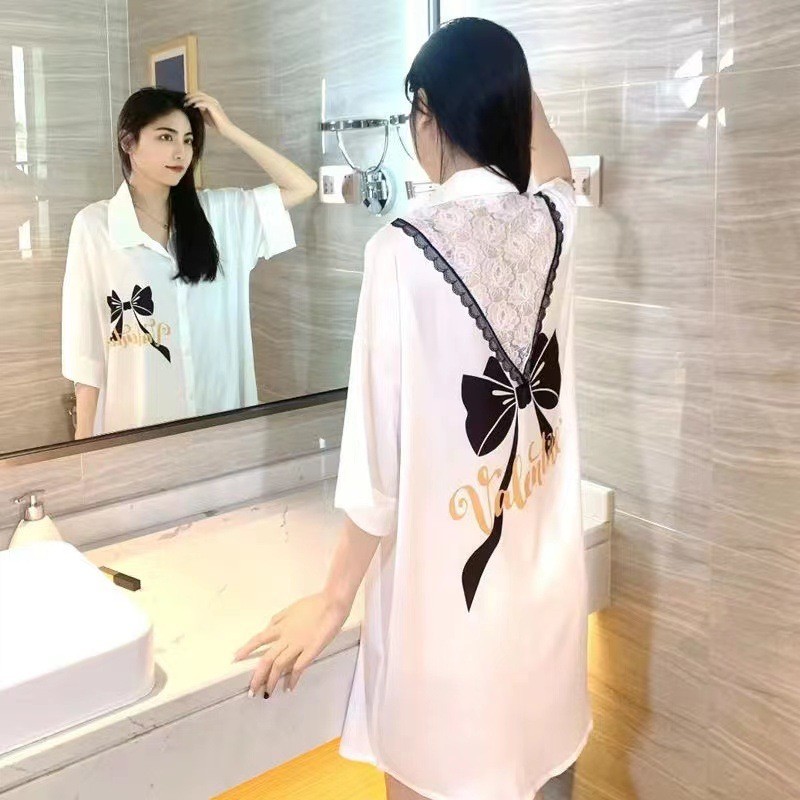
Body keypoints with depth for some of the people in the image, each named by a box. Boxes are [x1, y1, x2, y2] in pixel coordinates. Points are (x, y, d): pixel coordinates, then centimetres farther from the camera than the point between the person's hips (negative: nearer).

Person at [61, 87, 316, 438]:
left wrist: (229, 130, -3)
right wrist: (85, 437, -3)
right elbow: (85, 345, -5)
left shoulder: (218, 212, 2)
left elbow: (302, 187, 2)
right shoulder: (94, 224, -6)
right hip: (137, 423, -2)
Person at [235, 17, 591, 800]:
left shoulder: (406, 247, -19)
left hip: (446, 570, -5)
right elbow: (557, 170, 24)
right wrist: (506, 76, 23)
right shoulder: (551, 223, -3)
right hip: (543, 562, 6)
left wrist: (335, 598, -7)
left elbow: (382, 444, -17)